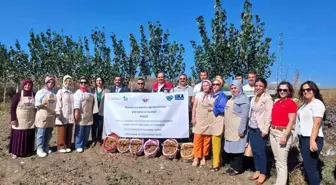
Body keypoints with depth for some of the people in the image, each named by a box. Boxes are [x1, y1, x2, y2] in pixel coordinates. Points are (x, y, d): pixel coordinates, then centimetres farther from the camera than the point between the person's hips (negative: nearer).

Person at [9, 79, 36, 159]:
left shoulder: (34, 95, 3)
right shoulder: (18, 95, -6)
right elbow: (12, 107, -5)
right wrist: (13, 119, -12)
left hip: (30, 121, 3)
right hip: (19, 121, -3)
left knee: (29, 137, 7)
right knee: (18, 136, 2)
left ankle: (27, 151, 21)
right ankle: (15, 152, 16)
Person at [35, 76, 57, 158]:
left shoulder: (54, 92, 10)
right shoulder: (40, 92, -5)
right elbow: (36, 105, -8)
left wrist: (56, 113, 11)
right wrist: (43, 104, -28)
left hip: (51, 116, 5)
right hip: (42, 116, -5)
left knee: (49, 133, 12)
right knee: (41, 133, -1)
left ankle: (46, 147, 25)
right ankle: (39, 149, 7)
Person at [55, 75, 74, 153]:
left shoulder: (72, 92, 10)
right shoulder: (60, 92, -2)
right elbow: (58, 104, -8)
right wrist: (58, 114, -15)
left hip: (70, 117, 4)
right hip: (62, 116, -4)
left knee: (69, 133, 11)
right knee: (62, 133, 3)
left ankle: (68, 146, 21)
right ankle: (61, 147, 15)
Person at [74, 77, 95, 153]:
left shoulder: (90, 93, 14)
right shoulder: (78, 93, -6)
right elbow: (76, 104, -15)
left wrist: (92, 113, 17)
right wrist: (76, 113, -22)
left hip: (89, 117, 6)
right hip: (81, 116, -6)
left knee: (86, 133, 12)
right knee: (79, 132, -1)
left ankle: (84, 144, 24)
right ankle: (78, 146, 9)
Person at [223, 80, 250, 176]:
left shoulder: (243, 99, -11)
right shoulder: (232, 99, 16)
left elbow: (244, 116, -18)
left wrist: (241, 129, -22)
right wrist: (226, 126, 19)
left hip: (237, 129, -9)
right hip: (229, 128, 9)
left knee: (237, 148, -1)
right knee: (230, 148, 14)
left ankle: (238, 168, 12)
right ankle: (232, 166, 27)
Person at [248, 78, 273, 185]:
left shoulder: (267, 98, -10)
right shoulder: (253, 98, 12)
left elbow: (268, 115, -14)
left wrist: (265, 129, -17)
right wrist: (249, 125, 11)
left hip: (260, 128, -6)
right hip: (252, 128, 7)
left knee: (260, 151, 0)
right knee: (254, 150, 11)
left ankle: (263, 173, 15)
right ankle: (257, 171, 24)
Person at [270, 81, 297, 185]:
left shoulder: (291, 103, -10)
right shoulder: (276, 102, 11)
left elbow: (291, 121, -15)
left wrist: (285, 135, -20)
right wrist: (271, 130, 11)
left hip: (283, 133, -8)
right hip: (273, 132, 8)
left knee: (281, 162, -1)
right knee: (277, 159, 17)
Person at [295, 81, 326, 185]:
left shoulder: (317, 103, -11)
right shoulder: (305, 104, 16)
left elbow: (316, 123, -20)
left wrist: (312, 140, -26)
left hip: (311, 139, -9)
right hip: (303, 138, 9)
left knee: (311, 167, -5)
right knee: (307, 165, 17)